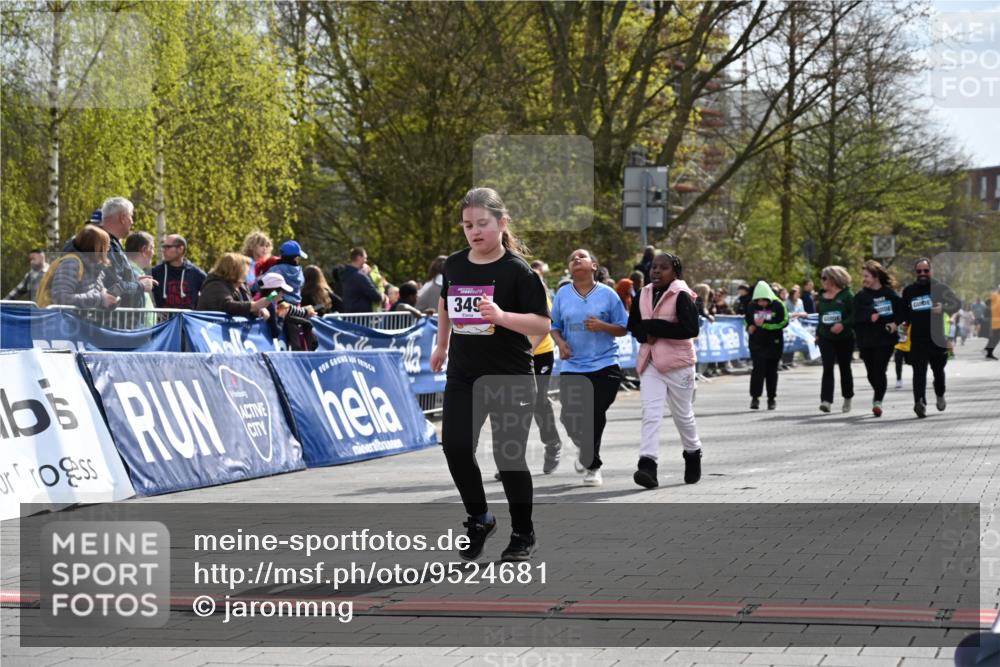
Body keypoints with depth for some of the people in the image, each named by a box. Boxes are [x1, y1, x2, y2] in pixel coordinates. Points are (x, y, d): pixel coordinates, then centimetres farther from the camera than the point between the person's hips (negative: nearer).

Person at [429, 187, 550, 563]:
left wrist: (502, 316, -30)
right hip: (463, 375, 4)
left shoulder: (518, 271, -11)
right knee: (455, 447, -6)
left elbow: (543, 324, -16)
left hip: (510, 379, -4)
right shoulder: (454, 265, 4)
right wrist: (442, 345, 29)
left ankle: (523, 534, 17)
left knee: (508, 456, -2)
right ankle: (479, 519, 18)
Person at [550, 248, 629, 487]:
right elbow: (554, 326, 15)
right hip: (572, 367, 2)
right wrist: (560, 342, -6)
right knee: (570, 418, -3)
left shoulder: (607, 294, 1)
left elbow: (623, 328, 4)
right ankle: (587, 450, 29)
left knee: (595, 416, -6)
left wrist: (602, 326, -15)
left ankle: (591, 462, 13)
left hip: (604, 366, -2)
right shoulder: (562, 295, 7)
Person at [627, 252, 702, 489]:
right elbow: (633, 324, 19)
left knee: (683, 414, 11)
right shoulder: (644, 295, 9)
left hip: (678, 362, -4)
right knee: (650, 414, -9)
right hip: (650, 362, 4)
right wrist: (645, 333, -5)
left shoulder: (681, 296, -10)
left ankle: (693, 455, 35)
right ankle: (648, 465, -19)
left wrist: (655, 327, -19)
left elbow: (691, 329, -20)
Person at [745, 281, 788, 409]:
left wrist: (764, 324, -20)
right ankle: (755, 397, -6)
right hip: (757, 343, 1)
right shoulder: (751, 306, 0)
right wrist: (749, 327, -5)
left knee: (771, 371, 8)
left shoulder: (778, 305, -8)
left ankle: (772, 398, 19)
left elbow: (784, 322, -13)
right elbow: (747, 320, 17)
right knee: (758, 369, -10)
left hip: (774, 343, -1)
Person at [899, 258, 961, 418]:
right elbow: (903, 311, 24)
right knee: (919, 371, -15)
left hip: (937, 337, 0)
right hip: (917, 340, 0)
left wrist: (944, 307, -25)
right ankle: (920, 402, -30)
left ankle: (940, 395, 42)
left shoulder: (940, 288, 0)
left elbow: (956, 304, -8)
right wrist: (904, 322, 10)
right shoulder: (908, 290, 8)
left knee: (938, 370, 18)